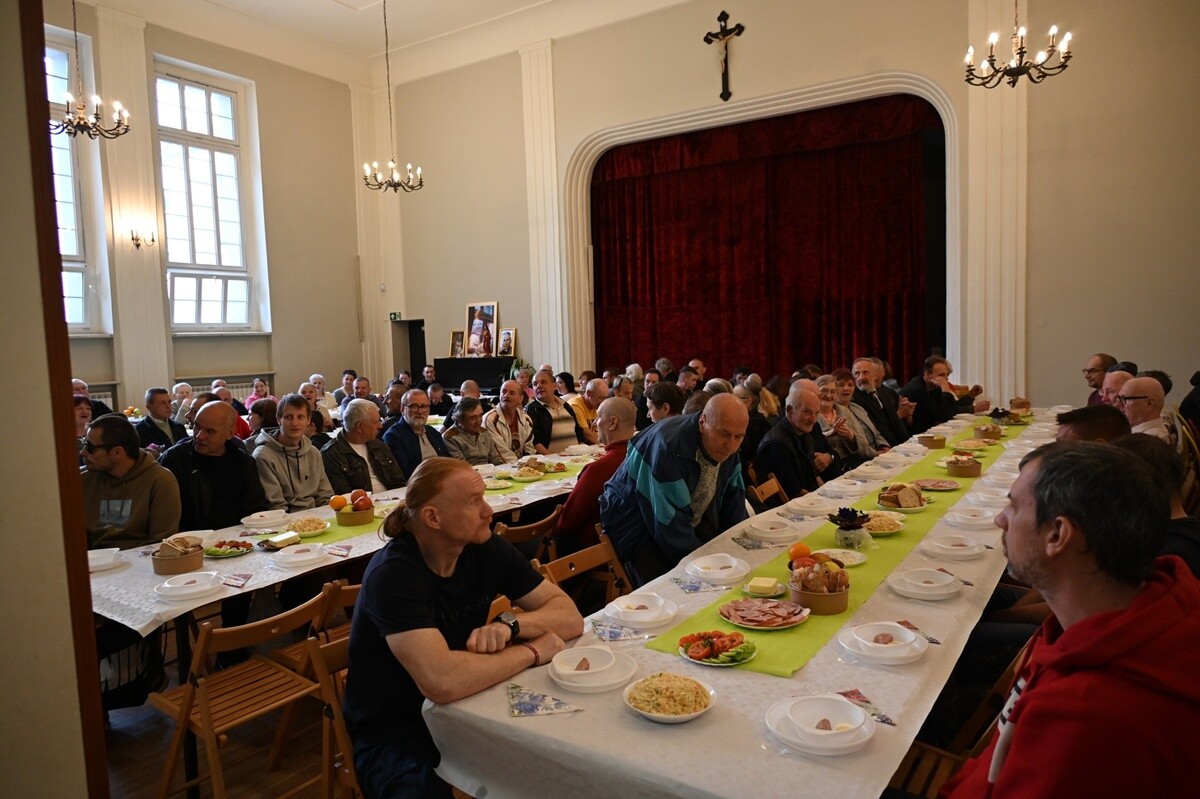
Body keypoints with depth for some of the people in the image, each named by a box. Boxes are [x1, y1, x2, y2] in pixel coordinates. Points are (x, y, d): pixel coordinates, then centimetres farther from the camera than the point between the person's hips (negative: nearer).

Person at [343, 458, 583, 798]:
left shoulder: (487, 549, -6)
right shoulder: (392, 574, -24)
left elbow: (569, 615, -5)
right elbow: (442, 682, -36)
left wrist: (509, 624, -24)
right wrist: (532, 651, -23)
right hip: (395, 734, -5)